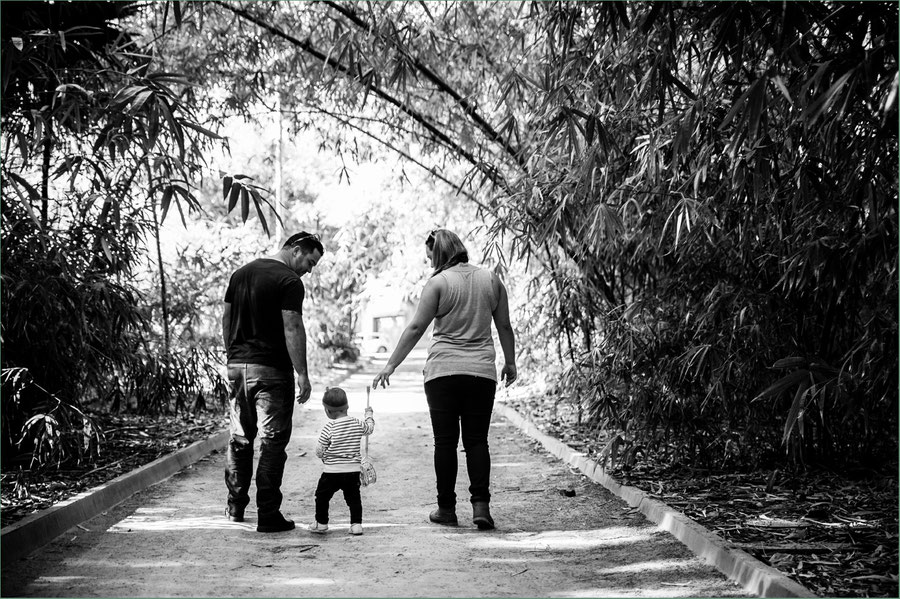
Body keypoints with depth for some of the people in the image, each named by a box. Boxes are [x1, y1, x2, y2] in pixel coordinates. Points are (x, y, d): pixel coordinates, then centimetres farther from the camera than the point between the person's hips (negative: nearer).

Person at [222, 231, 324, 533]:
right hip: (271, 371, -7)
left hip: (237, 365, 7)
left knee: (240, 438, 17)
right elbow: (292, 329, -18)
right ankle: (267, 515, 0)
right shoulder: (289, 282, -11)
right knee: (273, 442, -1)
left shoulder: (241, 273, 12)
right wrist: (302, 374, -15)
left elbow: (226, 318, 16)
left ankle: (236, 506, 25)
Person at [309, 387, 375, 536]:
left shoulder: (329, 427, -13)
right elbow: (369, 428, 22)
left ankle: (321, 523, 19)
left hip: (332, 472, -4)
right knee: (353, 497, 13)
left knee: (322, 496, 13)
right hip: (353, 471, 4)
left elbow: (319, 451, -9)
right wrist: (369, 414, 40)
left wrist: (323, 456, 14)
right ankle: (356, 524, 7)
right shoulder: (357, 424, -1)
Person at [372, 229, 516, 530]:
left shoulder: (438, 282, -5)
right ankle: (481, 505, -3)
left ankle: (446, 508, 10)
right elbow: (504, 327, 12)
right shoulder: (491, 279, 8)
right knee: (477, 440, 7)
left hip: (443, 372, -3)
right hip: (482, 371, 3)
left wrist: (390, 365, -2)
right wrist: (510, 362, 24)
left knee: (445, 441, 5)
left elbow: (416, 328, -7)